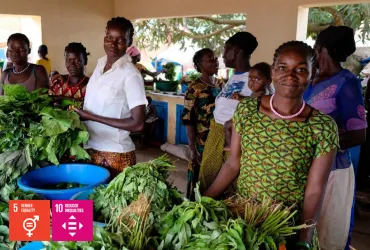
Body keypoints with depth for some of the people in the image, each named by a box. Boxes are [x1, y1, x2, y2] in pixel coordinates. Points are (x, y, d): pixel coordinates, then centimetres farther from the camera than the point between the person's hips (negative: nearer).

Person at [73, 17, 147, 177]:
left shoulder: (130, 74, -17)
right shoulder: (100, 63, 5)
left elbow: (138, 124, -20)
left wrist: (92, 117, -19)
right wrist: (79, 109, 0)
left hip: (114, 154, -6)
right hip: (90, 149, 7)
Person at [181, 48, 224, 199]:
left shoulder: (221, 84, 8)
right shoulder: (194, 88, -11)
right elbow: (188, 120, -12)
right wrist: (192, 149, -15)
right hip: (202, 143, -5)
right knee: (200, 180, 5)